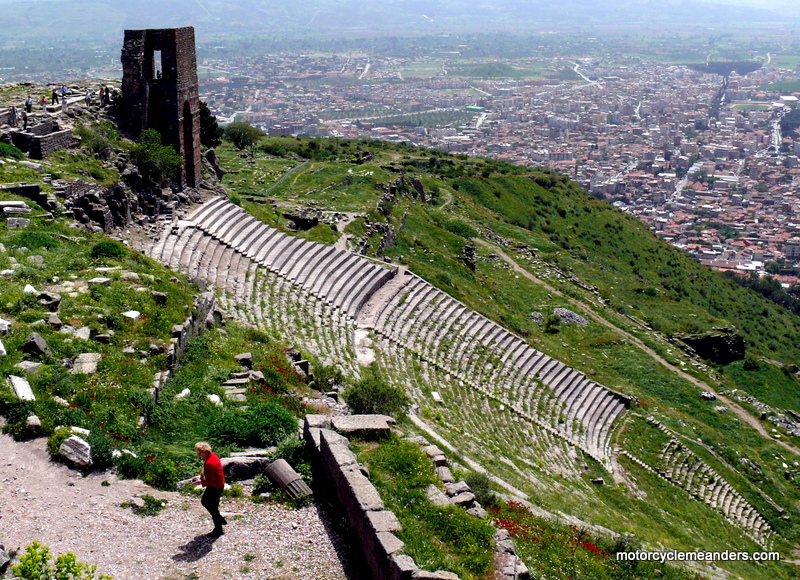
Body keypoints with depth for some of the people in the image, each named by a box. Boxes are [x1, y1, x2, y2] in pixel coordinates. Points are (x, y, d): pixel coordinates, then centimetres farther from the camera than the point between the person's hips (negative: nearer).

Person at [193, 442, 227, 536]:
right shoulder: (212, 455, 1)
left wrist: (201, 482, -14)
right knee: (204, 501, 24)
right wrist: (201, 476, 6)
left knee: (213, 507, 4)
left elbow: (211, 480, -26)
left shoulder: (209, 463, -31)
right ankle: (220, 519, 33)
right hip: (217, 485, 10)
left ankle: (218, 530, 18)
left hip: (215, 487, -10)